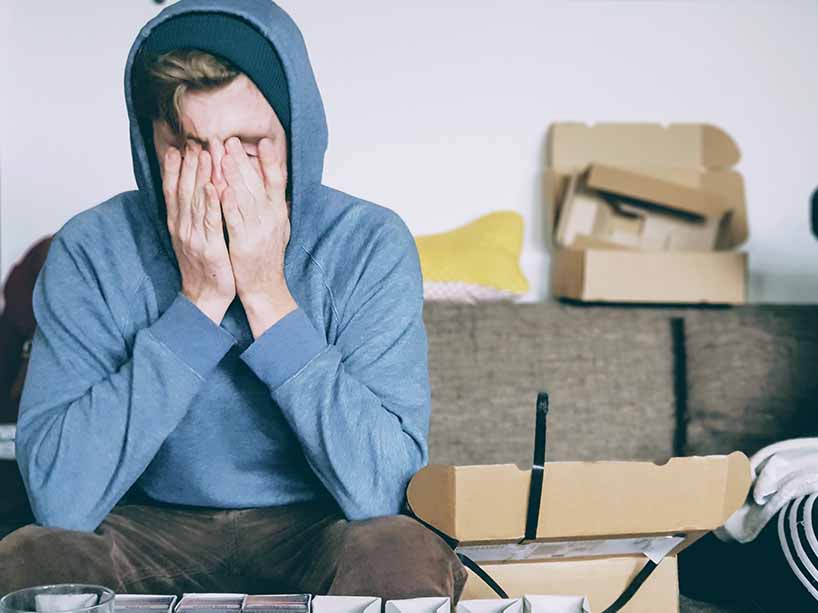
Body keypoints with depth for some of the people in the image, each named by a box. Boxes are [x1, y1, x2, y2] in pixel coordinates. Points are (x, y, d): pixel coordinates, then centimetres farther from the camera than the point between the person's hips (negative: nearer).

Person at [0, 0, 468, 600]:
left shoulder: (370, 244, -11)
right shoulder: (91, 251, -10)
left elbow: (382, 489, -20)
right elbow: (61, 500, -20)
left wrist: (268, 294, -23)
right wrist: (198, 302, -22)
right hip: (151, 532, 0)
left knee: (403, 556, -30)